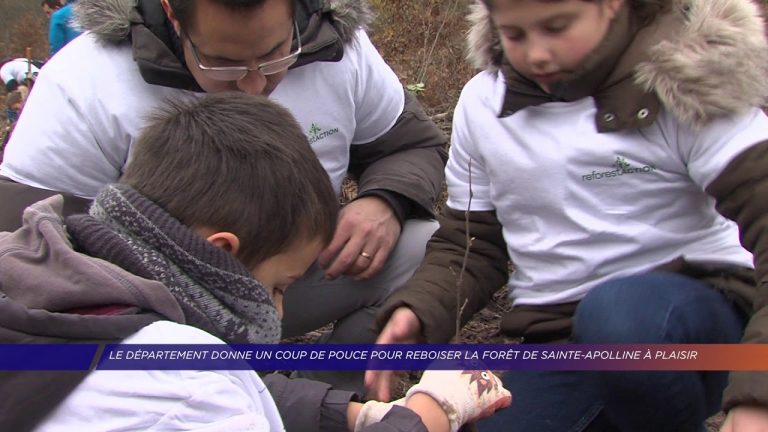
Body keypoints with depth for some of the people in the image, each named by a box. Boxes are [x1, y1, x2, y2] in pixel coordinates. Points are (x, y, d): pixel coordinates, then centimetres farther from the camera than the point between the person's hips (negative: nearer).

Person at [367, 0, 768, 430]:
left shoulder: (684, 86, -10)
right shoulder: (482, 105, 3)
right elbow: (470, 245, 10)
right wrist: (418, 310, -13)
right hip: (561, 341, 4)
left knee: (620, 314, -37)